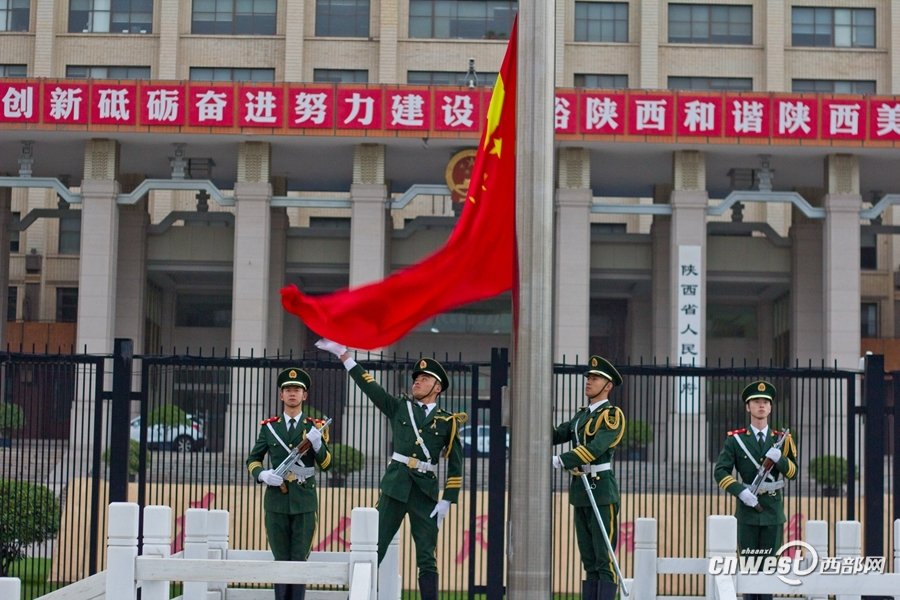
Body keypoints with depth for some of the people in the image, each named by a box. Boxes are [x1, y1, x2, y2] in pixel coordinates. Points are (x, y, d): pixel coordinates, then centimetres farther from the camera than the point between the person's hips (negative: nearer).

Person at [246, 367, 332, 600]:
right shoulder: (268, 426, 7)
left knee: (299, 560, -1)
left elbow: (327, 465, -1)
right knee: (281, 560, 6)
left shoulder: (315, 427, 4)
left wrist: (318, 444, -20)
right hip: (276, 501, 1)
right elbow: (252, 460, 13)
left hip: (304, 501, -1)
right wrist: (262, 474, -8)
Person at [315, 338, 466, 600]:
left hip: (426, 490, -1)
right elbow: (369, 386, 7)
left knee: (427, 558, 0)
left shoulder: (448, 421, 7)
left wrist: (446, 501, -3)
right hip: (395, 486, 1)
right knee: (374, 549, -5)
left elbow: (455, 466, 6)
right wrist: (343, 353, 1)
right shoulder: (399, 408, 12)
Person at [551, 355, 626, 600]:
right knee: (589, 561, 10)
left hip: (601, 490, -8)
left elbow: (596, 447, -20)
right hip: (580, 491, 8)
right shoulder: (581, 415, 20)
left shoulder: (613, 415, -5)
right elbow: (556, 435, 10)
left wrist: (561, 460, -26)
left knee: (604, 560, -7)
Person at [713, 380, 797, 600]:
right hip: (747, 508, -2)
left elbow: (793, 473, 5)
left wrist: (779, 458, -15)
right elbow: (720, 472, -3)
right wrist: (741, 491, -17)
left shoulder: (782, 439, 9)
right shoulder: (735, 439, 3)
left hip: (773, 510, 2)